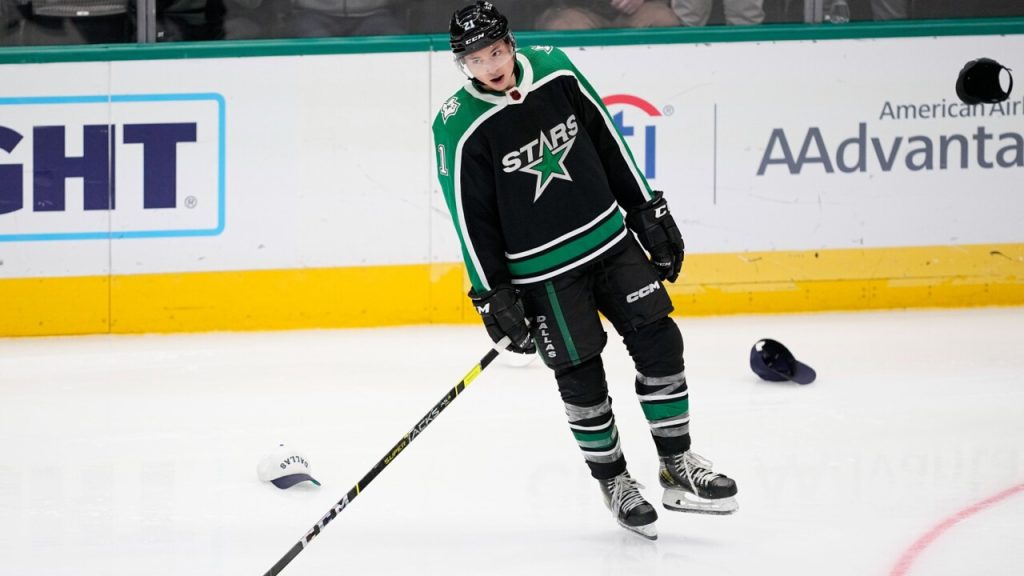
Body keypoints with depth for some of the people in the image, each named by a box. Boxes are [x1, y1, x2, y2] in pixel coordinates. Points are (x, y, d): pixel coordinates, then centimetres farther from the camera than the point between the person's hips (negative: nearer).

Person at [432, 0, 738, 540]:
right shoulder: (461, 127, -15)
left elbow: (609, 144, 6)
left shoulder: (555, 71, -4)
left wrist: (647, 211, 8)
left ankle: (679, 467, 12)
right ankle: (613, 484, 18)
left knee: (659, 343, 0)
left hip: (609, 238, 4)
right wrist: (493, 296, -11)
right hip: (542, 270, -4)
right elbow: (471, 218, -10)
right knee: (581, 378, -1)